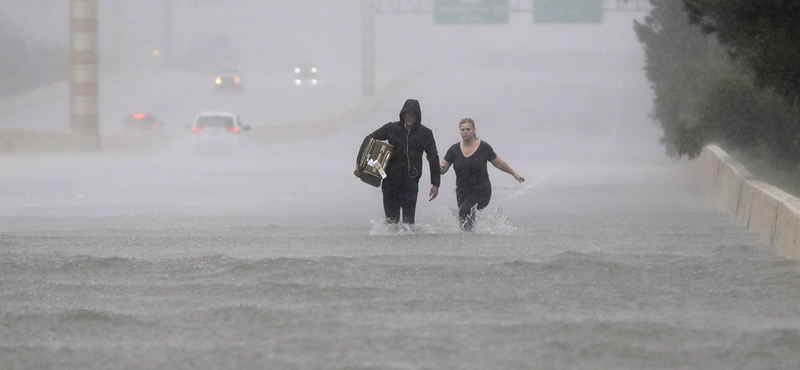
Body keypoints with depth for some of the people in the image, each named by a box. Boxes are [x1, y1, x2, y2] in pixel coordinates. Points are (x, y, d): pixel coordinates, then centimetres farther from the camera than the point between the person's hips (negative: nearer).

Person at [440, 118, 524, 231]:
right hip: (463, 191, 4)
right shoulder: (454, 150, 2)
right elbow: (442, 169, 1)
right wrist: (439, 169, -24)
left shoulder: (484, 147, -3)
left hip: (481, 191, -4)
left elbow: (498, 163, 11)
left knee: (465, 212, -25)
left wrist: (514, 174, 20)